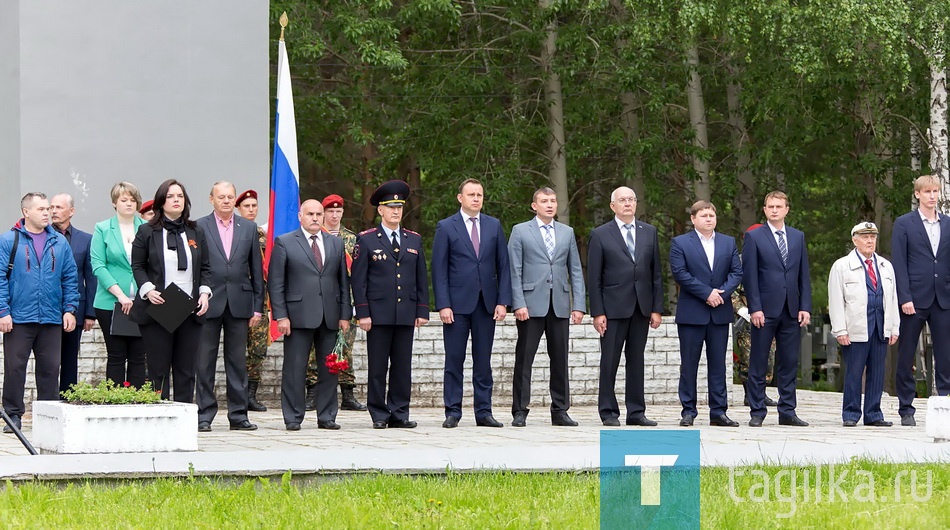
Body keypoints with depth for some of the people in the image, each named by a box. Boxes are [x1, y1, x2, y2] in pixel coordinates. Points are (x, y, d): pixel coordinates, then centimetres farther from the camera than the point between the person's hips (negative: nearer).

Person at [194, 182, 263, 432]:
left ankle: (238, 414, 11)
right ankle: (204, 415, 6)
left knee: (238, 361, 6)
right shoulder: (199, 227, 1)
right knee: (205, 361, 1)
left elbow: (256, 270, 10)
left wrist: (257, 306, 6)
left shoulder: (249, 228, 10)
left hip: (239, 303, 2)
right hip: (209, 302, -2)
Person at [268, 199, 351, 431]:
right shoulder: (284, 243, 3)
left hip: (330, 317, 4)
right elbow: (275, 283, 0)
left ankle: (326, 416, 12)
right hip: (299, 316, -4)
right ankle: (293, 418, 5)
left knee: (330, 368, 5)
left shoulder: (336, 244, 14)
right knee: (294, 369, -2)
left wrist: (345, 315, 6)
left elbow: (343, 281, 14)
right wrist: (280, 316, -9)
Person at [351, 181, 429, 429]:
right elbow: (358, 279, -1)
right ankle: (379, 415, 5)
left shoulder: (414, 240, 13)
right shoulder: (366, 240, 2)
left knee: (403, 366, 4)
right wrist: (363, 313, -8)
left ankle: (399, 414, 9)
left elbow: (421, 278, 14)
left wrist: (422, 310, 7)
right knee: (377, 367, 0)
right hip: (378, 313, -3)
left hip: (406, 314, 3)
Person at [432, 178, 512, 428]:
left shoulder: (494, 225, 10)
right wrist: (443, 305, -10)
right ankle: (452, 412, 4)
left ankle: (483, 412, 9)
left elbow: (503, 266, 9)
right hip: (457, 304, -3)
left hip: (486, 303, 3)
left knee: (483, 361, 5)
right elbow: (439, 269, -2)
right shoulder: (446, 227, 1)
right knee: (454, 361, -1)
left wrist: (503, 302, -1)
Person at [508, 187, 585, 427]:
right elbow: (514, 271, -1)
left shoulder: (567, 233, 14)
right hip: (531, 304, -3)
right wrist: (518, 304, -10)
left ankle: (560, 411, 11)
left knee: (560, 359, 5)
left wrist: (579, 305, 3)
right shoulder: (520, 231, 4)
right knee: (524, 359, -2)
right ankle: (519, 411, 3)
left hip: (560, 305, 3)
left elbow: (575, 271, 12)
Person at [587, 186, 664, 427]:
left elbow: (656, 273, 10)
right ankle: (608, 412, 6)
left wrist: (656, 308, 4)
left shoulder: (649, 232, 11)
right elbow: (594, 278, -2)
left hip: (641, 308, 3)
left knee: (636, 361, 7)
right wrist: (597, 312, -8)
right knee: (609, 361, -1)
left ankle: (636, 412, 11)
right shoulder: (600, 235, 0)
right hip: (613, 307, -3)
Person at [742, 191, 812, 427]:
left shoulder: (798, 237, 13)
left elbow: (804, 275, 11)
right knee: (758, 364, 0)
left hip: (791, 310, 4)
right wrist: (754, 308, -11)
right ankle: (757, 412, 5)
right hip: (765, 309, -4)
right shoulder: (754, 237, 1)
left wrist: (805, 307, 3)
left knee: (789, 363, 5)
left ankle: (787, 412, 10)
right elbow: (749, 275, -4)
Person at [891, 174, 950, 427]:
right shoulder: (904, 224, 2)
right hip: (915, 299, -3)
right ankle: (906, 410, 10)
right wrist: (904, 298, -12)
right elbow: (898, 263, -3)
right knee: (906, 357, 2)